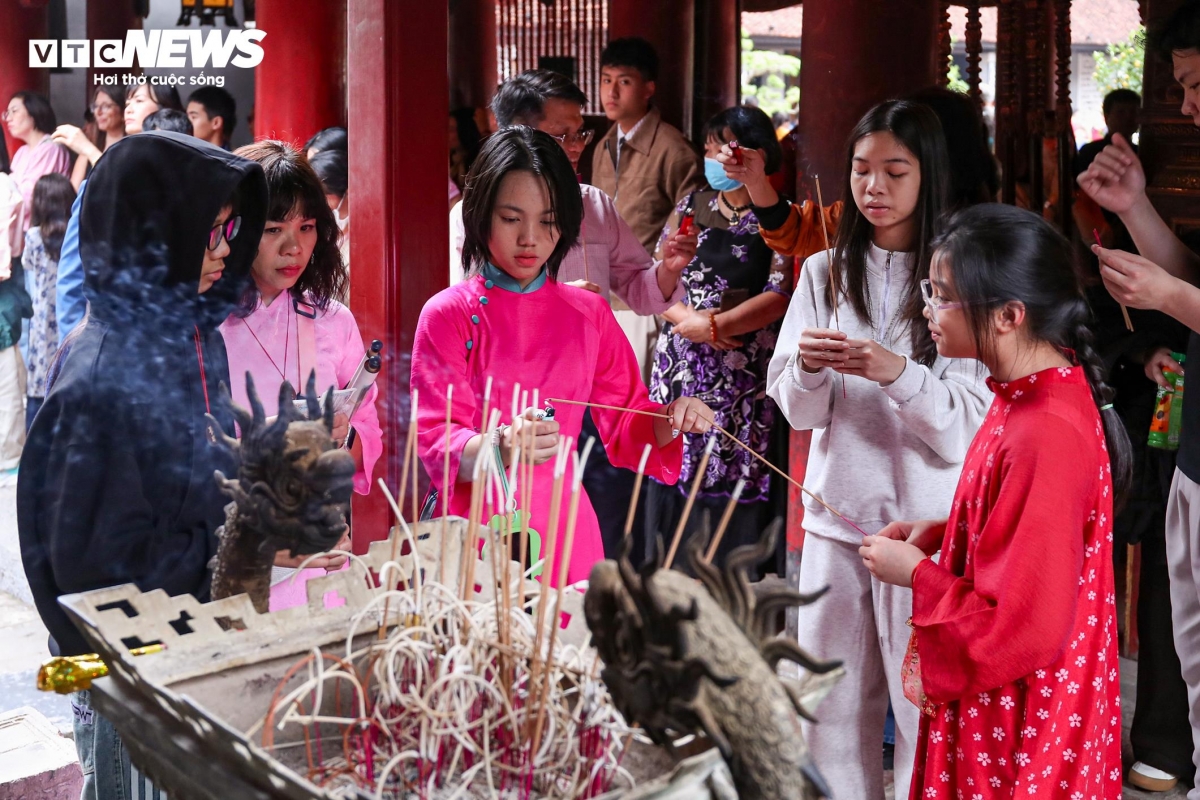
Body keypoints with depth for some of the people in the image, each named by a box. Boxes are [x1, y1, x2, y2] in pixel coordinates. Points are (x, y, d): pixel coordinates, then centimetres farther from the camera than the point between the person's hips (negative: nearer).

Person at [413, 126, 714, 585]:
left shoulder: (589, 314, 8)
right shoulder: (448, 315, -3)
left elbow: (626, 426, 13)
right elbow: (437, 444, -10)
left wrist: (670, 421, -8)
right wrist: (499, 448, -30)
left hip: (564, 528, 3)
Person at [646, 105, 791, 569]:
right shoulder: (691, 207, 13)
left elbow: (779, 296, -11)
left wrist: (714, 326, -13)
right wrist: (689, 319, -10)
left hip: (745, 376, -4)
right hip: (681, 369, 4)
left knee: (735, 483, -6)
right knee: (675, 474, 5)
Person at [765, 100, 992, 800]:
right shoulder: (826, 273, 7)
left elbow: (969, 425, -8)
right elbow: (797, 412, 7)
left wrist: (899, 374, -24)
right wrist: (807, 367, -14)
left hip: (926, 518, -3)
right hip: (837, 512, 3)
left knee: (923, 704, 1)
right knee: (833, 702, 11)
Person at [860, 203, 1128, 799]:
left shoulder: (1046, 434, -29)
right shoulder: (1034, 390, 0)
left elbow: (1021, 626, -27)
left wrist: (916, 574, -15)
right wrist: (944, 530, 2)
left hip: (1021, 719, -9)